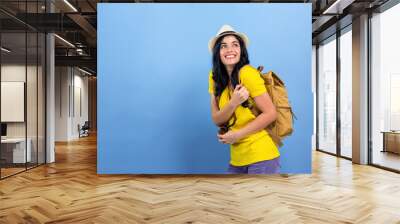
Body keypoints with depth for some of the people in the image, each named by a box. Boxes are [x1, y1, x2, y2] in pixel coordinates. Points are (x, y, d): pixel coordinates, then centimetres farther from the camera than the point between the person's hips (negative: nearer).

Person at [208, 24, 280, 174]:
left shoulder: (247, 73, -14)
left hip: (260, 155, -6)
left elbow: (270, 113, -14)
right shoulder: (215, 77, 3)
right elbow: (216, 119, -1)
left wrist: (237, 135, -14)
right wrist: (234, 103, -20)